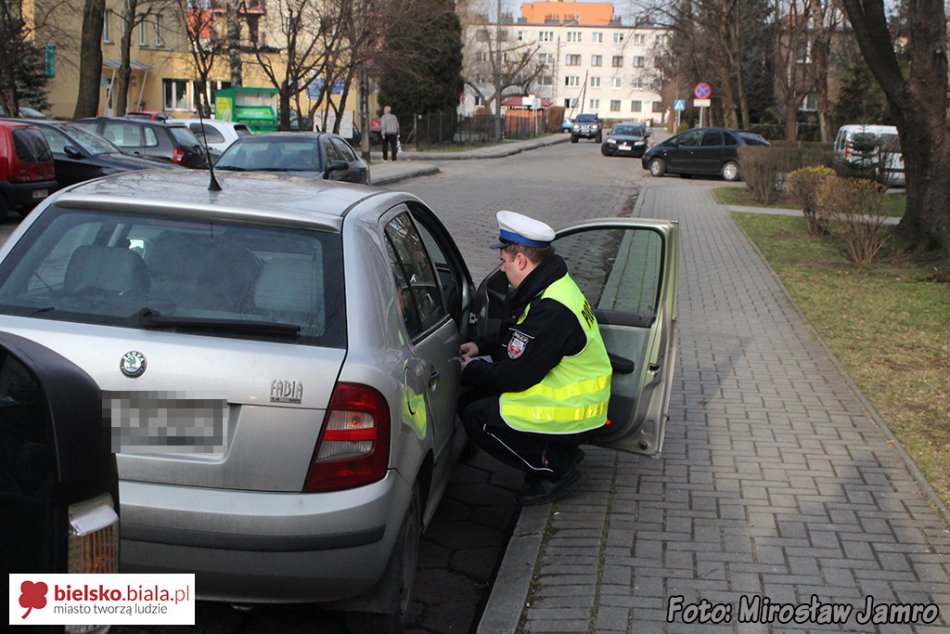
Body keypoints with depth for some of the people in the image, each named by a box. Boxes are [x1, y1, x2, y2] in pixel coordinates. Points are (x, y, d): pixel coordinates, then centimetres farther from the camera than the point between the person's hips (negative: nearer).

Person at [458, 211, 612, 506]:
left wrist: (472, 371, -7)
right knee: (472, 400, 9)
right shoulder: (550, 286, 5)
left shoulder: (550, 311, -28)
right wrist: (481, 346, 11)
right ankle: (561, 450, 14)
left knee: (476, 416, -12)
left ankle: (556, 469, -1)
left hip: (570, 414, -10)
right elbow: (517, 335, 22)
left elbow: (514, 376, -23)